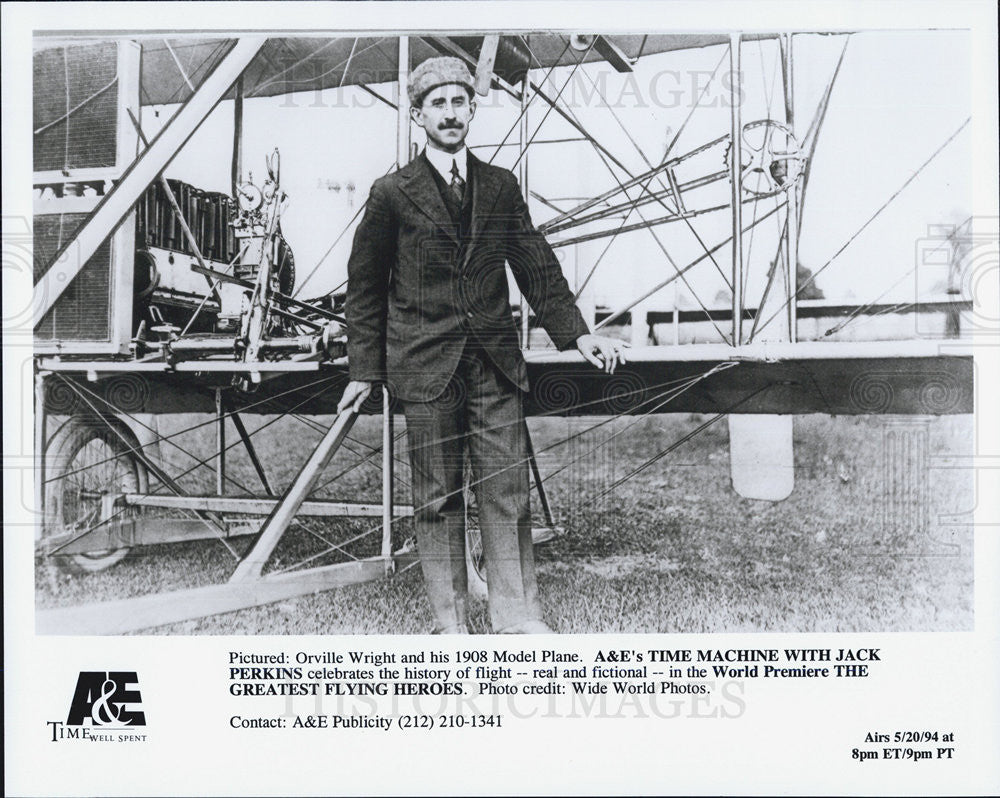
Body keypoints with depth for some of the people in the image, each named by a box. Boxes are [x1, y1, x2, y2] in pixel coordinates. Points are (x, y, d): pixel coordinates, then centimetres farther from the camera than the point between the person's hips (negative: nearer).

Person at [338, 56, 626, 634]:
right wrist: (364, 370, 4)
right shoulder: (392, 194, 3)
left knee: (509, 492, 1)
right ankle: (451, 624, 15)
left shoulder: (502, 187, 11)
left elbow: (537, 266, 13)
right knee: (438, 499, 4)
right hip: (426, 368, -2)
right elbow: (365, 287, 6)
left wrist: (578, 334, 3)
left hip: (496, 365, 3)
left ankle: (518, 618, 10)